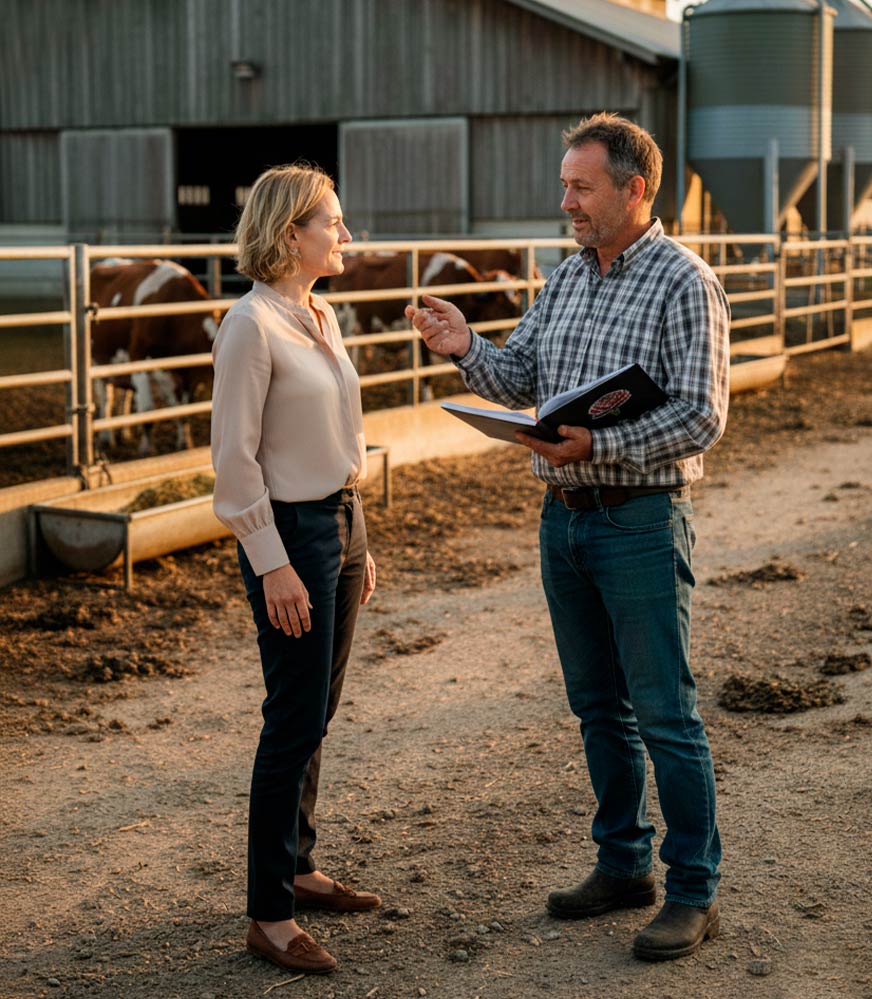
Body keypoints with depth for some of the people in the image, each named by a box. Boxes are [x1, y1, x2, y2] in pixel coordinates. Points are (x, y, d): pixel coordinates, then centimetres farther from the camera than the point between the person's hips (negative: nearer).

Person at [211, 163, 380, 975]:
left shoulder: (321, 318, 11)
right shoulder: (252, 326, -15)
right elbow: (234, 457, -16)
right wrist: (272, 564, -18)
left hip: (340, 520, 8)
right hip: (290, 532, -8)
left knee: (316, 715, 15)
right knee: (295, 722, -5)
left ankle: (296, 868, 28)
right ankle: (268, 914, 4)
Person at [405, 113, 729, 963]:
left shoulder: (683, 284, -11)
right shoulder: (570, 275, 11)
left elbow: (700, 417, -17)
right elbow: (520, 381, 10)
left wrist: (598, 444, -26)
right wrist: (465, 349, -9)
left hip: (641, 520, -7)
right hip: (564, 516, 7)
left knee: (663, 713, -2)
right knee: (597, 704, 14)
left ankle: (693, 892, 8)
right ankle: (623, 865, 27)